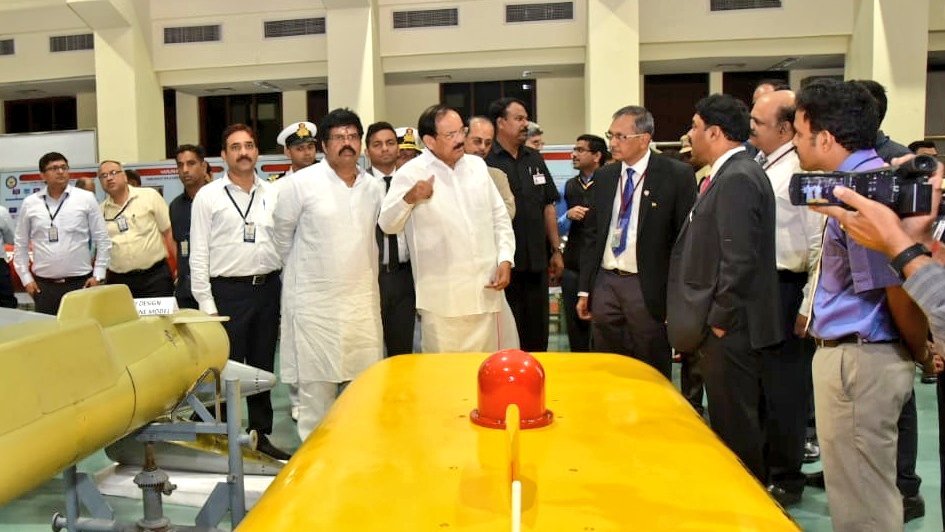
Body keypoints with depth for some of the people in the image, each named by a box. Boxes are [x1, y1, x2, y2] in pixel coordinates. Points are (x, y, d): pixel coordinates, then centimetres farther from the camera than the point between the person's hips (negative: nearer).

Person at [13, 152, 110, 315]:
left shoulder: (86, 198, 1)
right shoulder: (30, 203, 5)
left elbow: (102, 240, 3)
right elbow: (20, 244, 12)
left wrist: (98, 275, -2)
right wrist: (26, 278, 6)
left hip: (80, 282, -1)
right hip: (44, 285, 1)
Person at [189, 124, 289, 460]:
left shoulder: (273, 194, 8)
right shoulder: (208, 196, 0)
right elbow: (199, 254, -2)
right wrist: (206, 305, -7)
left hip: (267, 288, 3)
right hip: (228, 291, -3)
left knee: (263, 365, 12)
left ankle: (261, 434, 25)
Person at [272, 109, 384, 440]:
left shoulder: (374, 187, 8)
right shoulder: (300, 183, -6)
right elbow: (283, 233, 5)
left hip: (363, 300, 4)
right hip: (316, 301, -4)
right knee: (317, 386, 2)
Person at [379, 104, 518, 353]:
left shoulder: (477, 165, 9)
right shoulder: (411, 173, -6)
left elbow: (500, 216, 14)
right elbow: (387, 225, -7)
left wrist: (505, 259, 2)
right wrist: (409, 198, -26)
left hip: (487, 290, 5)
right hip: (444, 298, -4)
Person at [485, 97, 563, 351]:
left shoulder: (535, 159, 12)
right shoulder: (485, 161, -9)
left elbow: (548, 206, 16)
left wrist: (556, 250, 13)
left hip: (537, 262, 6)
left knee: (538, 334, 13)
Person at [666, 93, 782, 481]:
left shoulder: (737, 178, -16)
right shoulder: (732, 173, 14)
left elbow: (740, 259, -23)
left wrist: (719, 319, -16)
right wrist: (704, 317, 16)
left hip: (728, 329, -10)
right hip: (722, 323, 10)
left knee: (734, 425, 1)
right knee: (732, 422, 18)